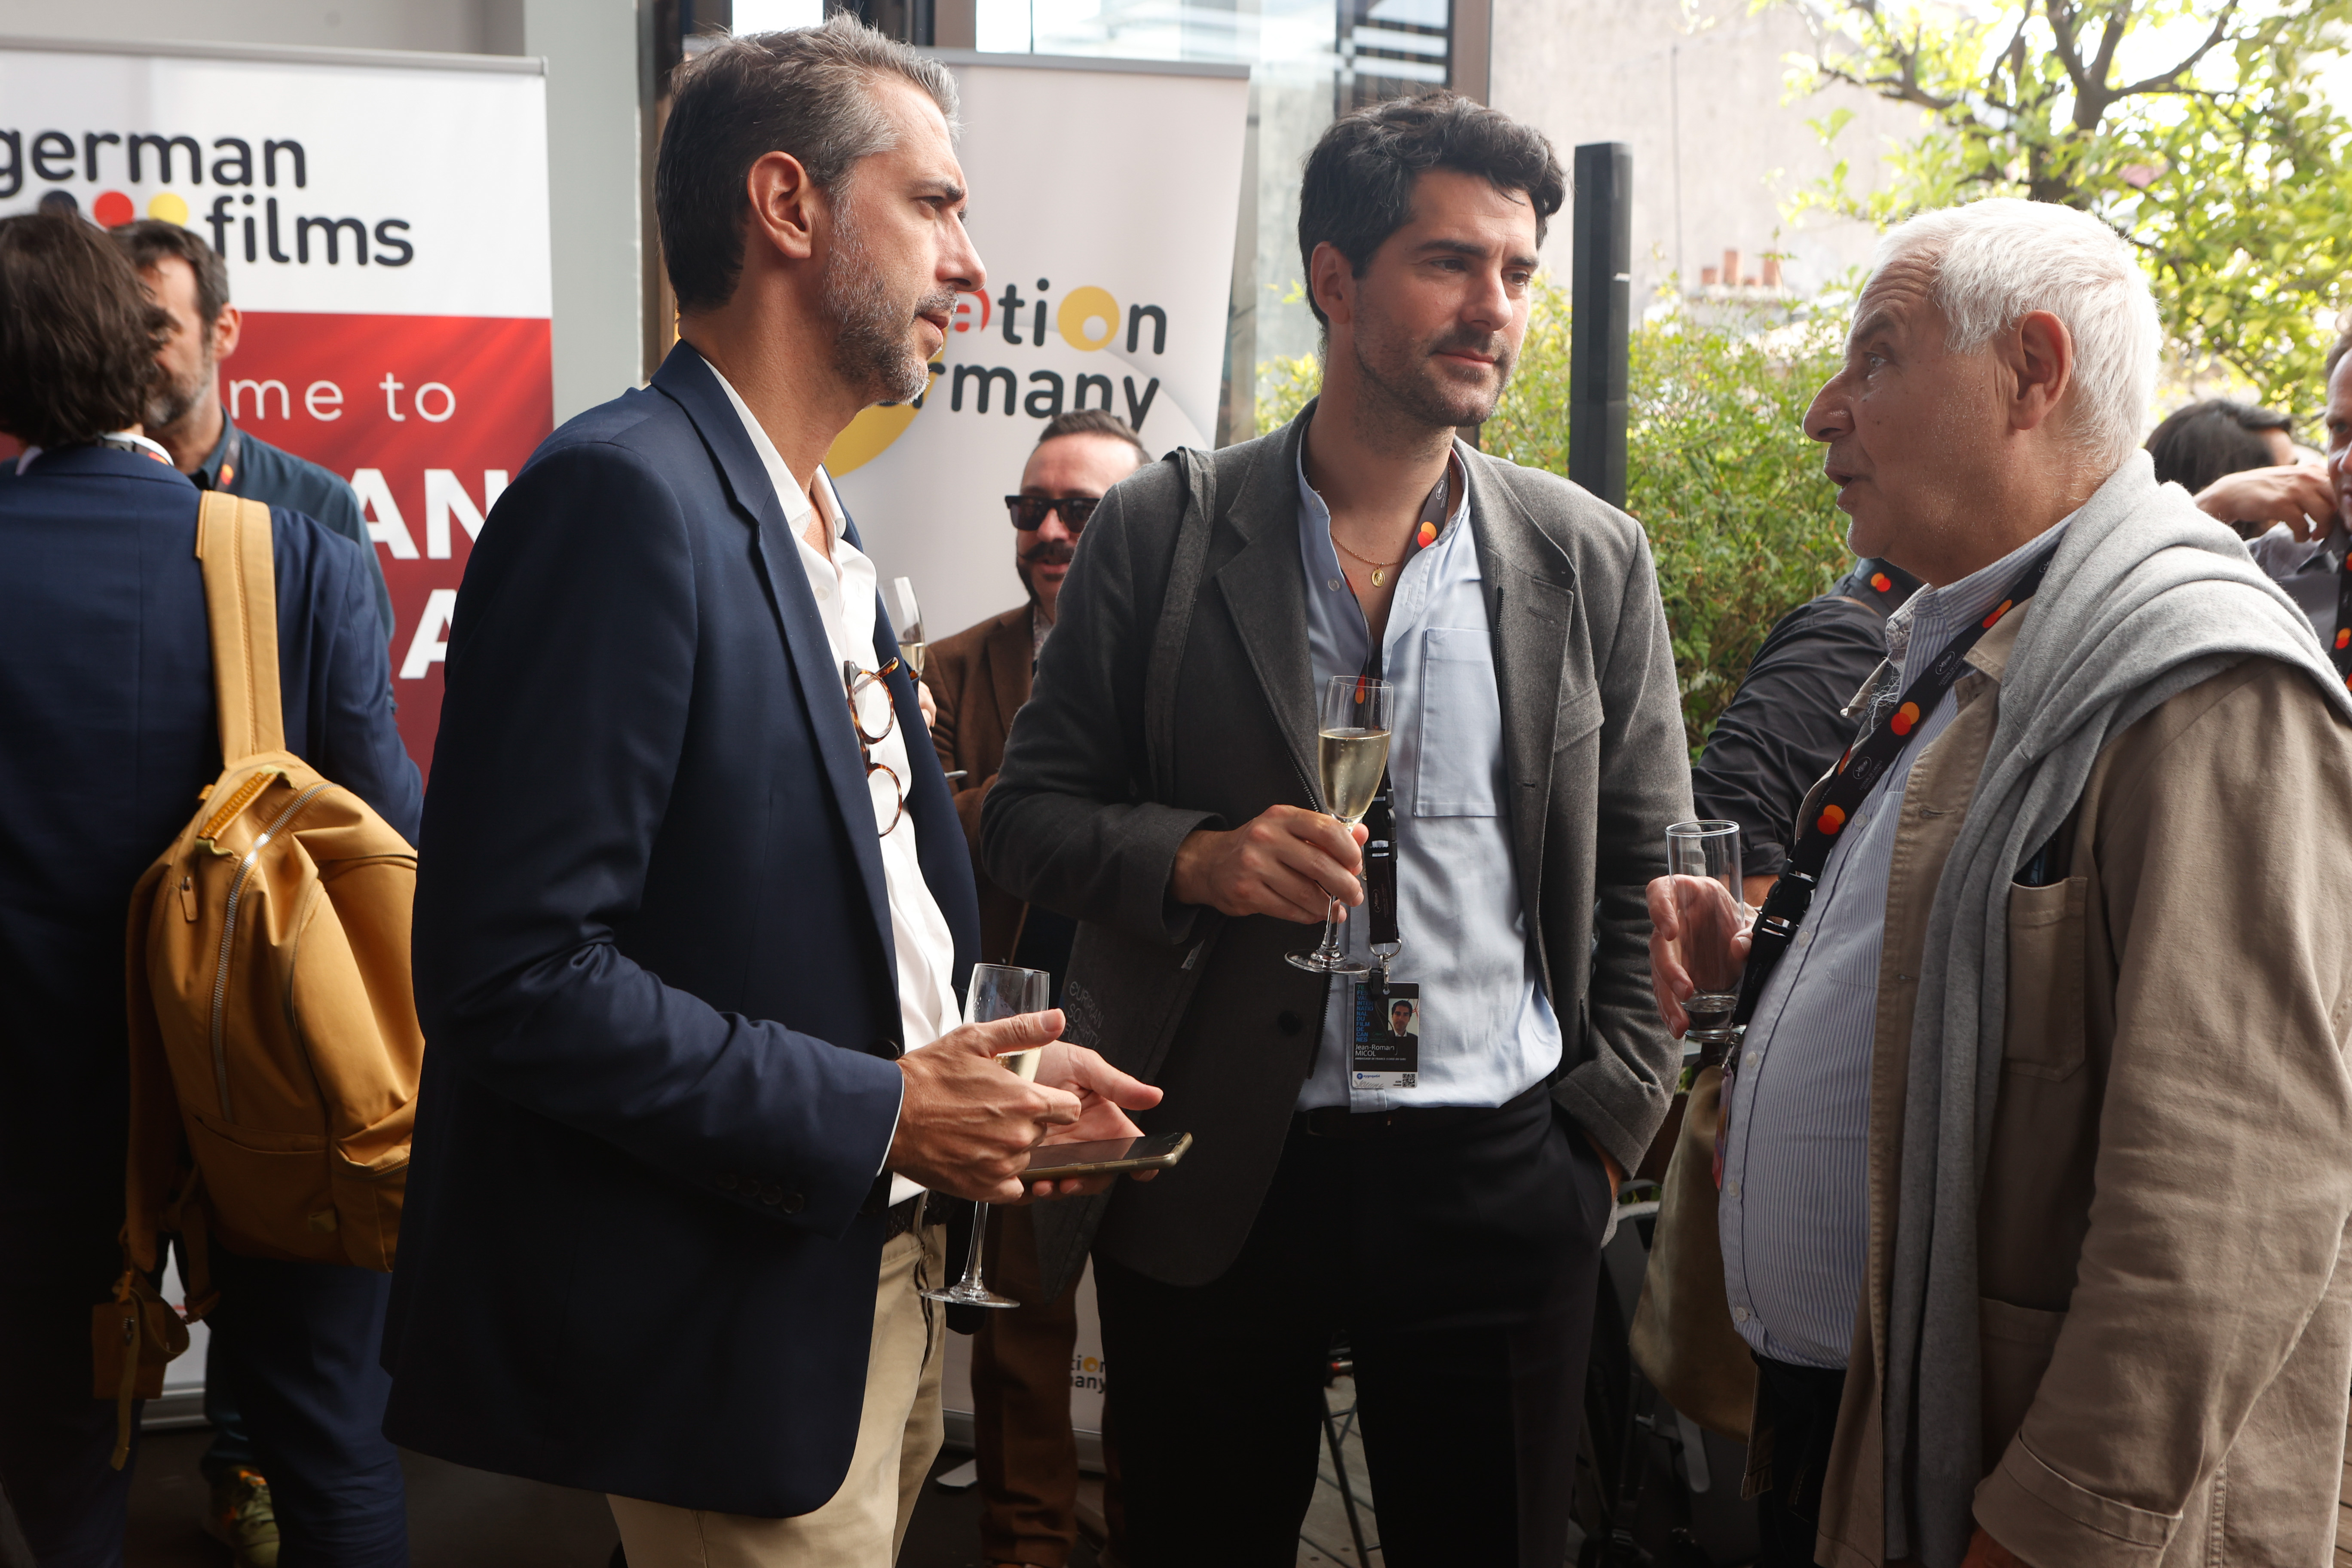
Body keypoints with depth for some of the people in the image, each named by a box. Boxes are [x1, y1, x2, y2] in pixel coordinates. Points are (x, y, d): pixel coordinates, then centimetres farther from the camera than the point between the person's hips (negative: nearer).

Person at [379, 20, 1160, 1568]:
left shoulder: (821, 533, 12)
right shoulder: (623, 496, -18)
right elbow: (514, 969, -24)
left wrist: (984, 1080, 2)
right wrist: (877, 1112, -19)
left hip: (878, 1278, 9)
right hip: (744, 1330, -9)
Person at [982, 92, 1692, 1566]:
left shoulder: (1593, 560, 4)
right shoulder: (1163, 532, -1)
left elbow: (1646, 875, 8)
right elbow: (1030, 814, 2)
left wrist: (1608, 1124, 0)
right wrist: (1194, 857, -17)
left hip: (1498, 1176, 1)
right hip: (1211, 1173, -1)